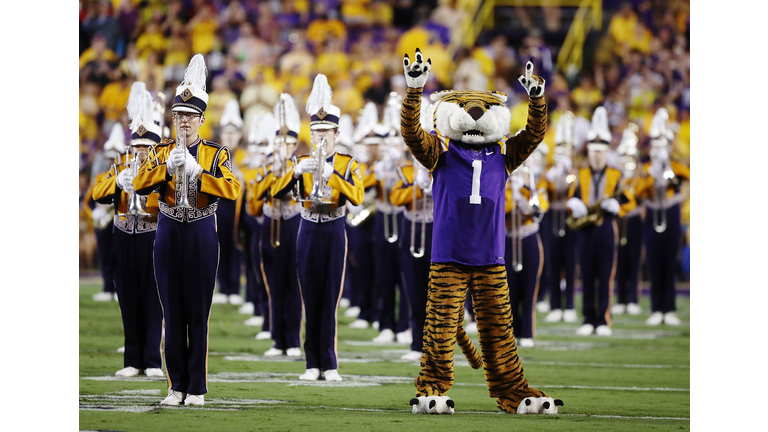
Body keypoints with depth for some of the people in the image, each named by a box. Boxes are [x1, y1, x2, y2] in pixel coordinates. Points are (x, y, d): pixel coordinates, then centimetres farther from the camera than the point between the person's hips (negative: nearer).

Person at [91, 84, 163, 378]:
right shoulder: (121, 168, 10)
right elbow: (98, 195, -2)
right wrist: (118, 181, -20)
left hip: (154, 241, -3)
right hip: (124, 241, 3)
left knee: (153, 303, -5)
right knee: (129, 303, 4)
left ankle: (153, 361, -3)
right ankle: (133, 361, 7)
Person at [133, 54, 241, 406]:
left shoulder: (216, 155, 2)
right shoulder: (161, 152, 8)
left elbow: (233, 189, -14)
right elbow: (139, 185, -5)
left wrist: (196, 171, -22)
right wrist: (168, 167, -19)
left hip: (202, 236, -2)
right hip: (168, 234, 2)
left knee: (198, 314, -1)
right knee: (172, 314, 3)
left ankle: (197, 388, 4)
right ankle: (176, 386, 8)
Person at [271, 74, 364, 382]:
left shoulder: (348, 164, 3)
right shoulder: (302, 162, 8)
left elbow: (357, 197, -14)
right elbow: (276, 193, -4)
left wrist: (331, 175, -25)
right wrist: (297, 171, -21)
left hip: (334, 233, -2)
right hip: (308, 233, 2)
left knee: (330, 299, -4)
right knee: (310, 299, 1)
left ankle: (329, 364, -1)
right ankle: (313, 364, 4)